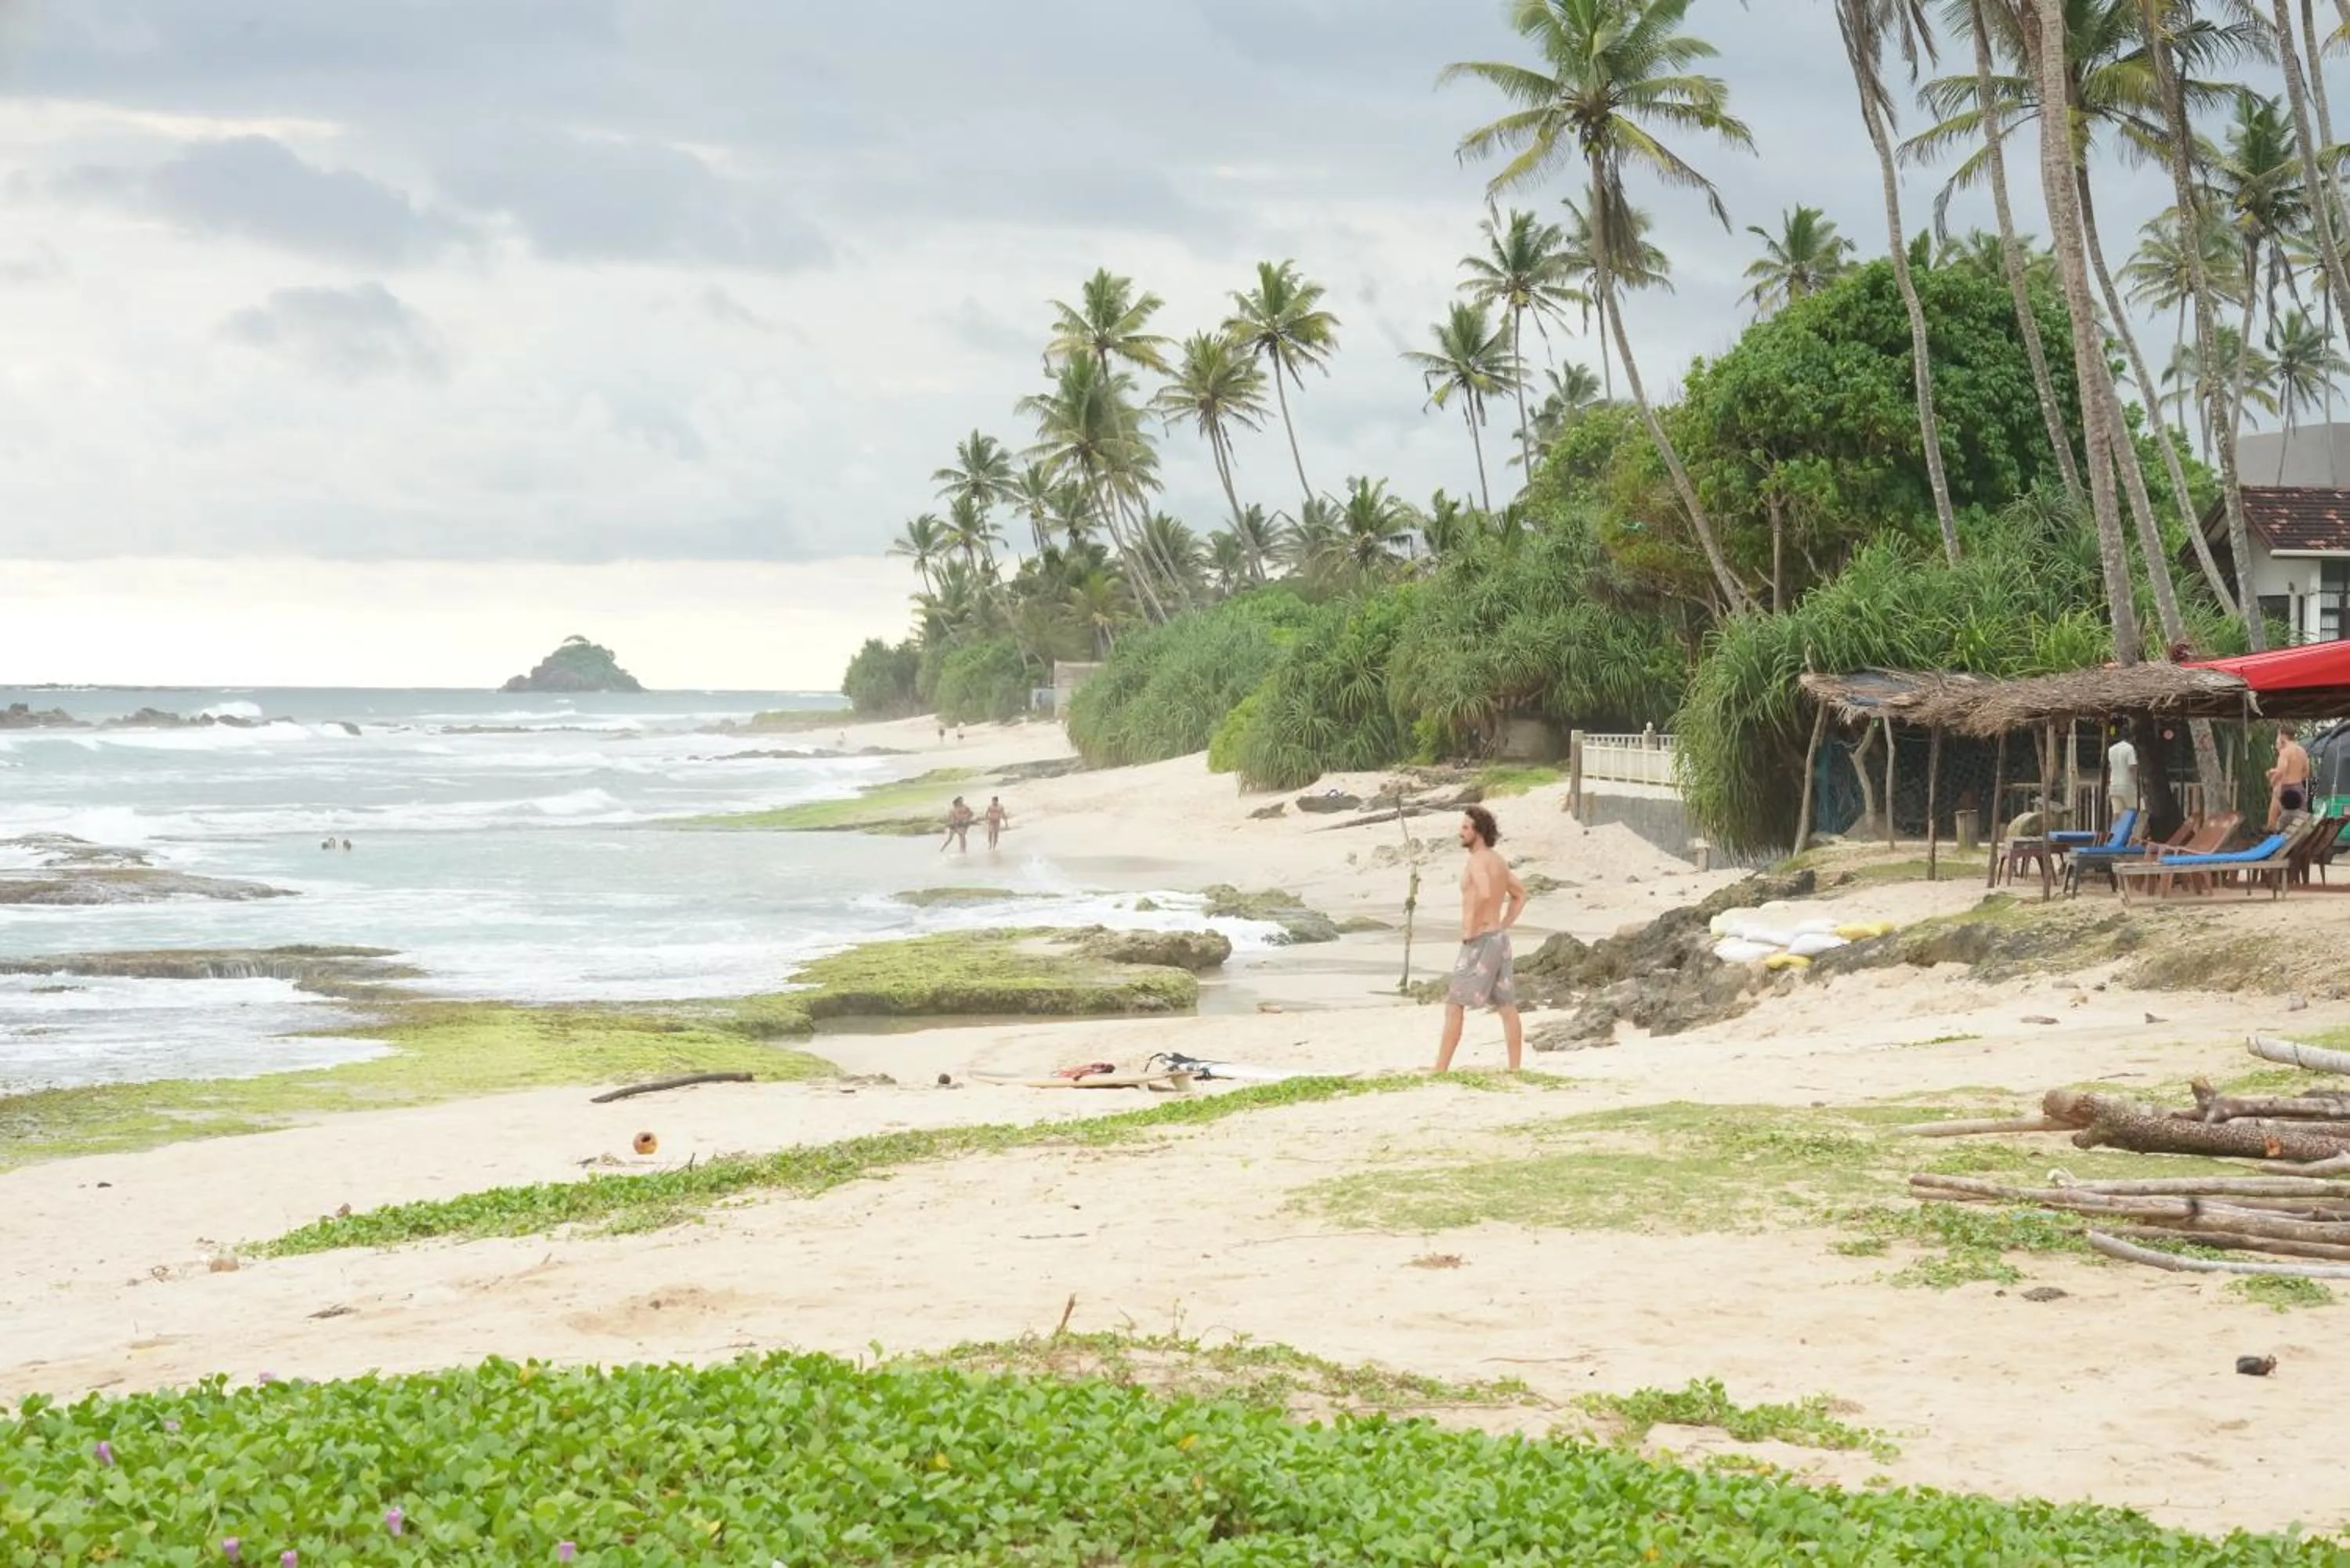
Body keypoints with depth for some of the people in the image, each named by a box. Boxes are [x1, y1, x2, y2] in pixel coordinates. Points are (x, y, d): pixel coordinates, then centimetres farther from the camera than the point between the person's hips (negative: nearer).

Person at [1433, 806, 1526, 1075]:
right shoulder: (1498, 861, 15)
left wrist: (1471, 929, -22)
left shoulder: (1478, 860, -15)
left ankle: (1440, 1070, -6)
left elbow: (1484, 894, -33)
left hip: (1480, 942, -9)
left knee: (1455, 1006, -5)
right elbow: (1520, 895, 27)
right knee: (1507, 1007, 7)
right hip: (1499, 939, 9)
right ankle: (1515, 1070, 7)